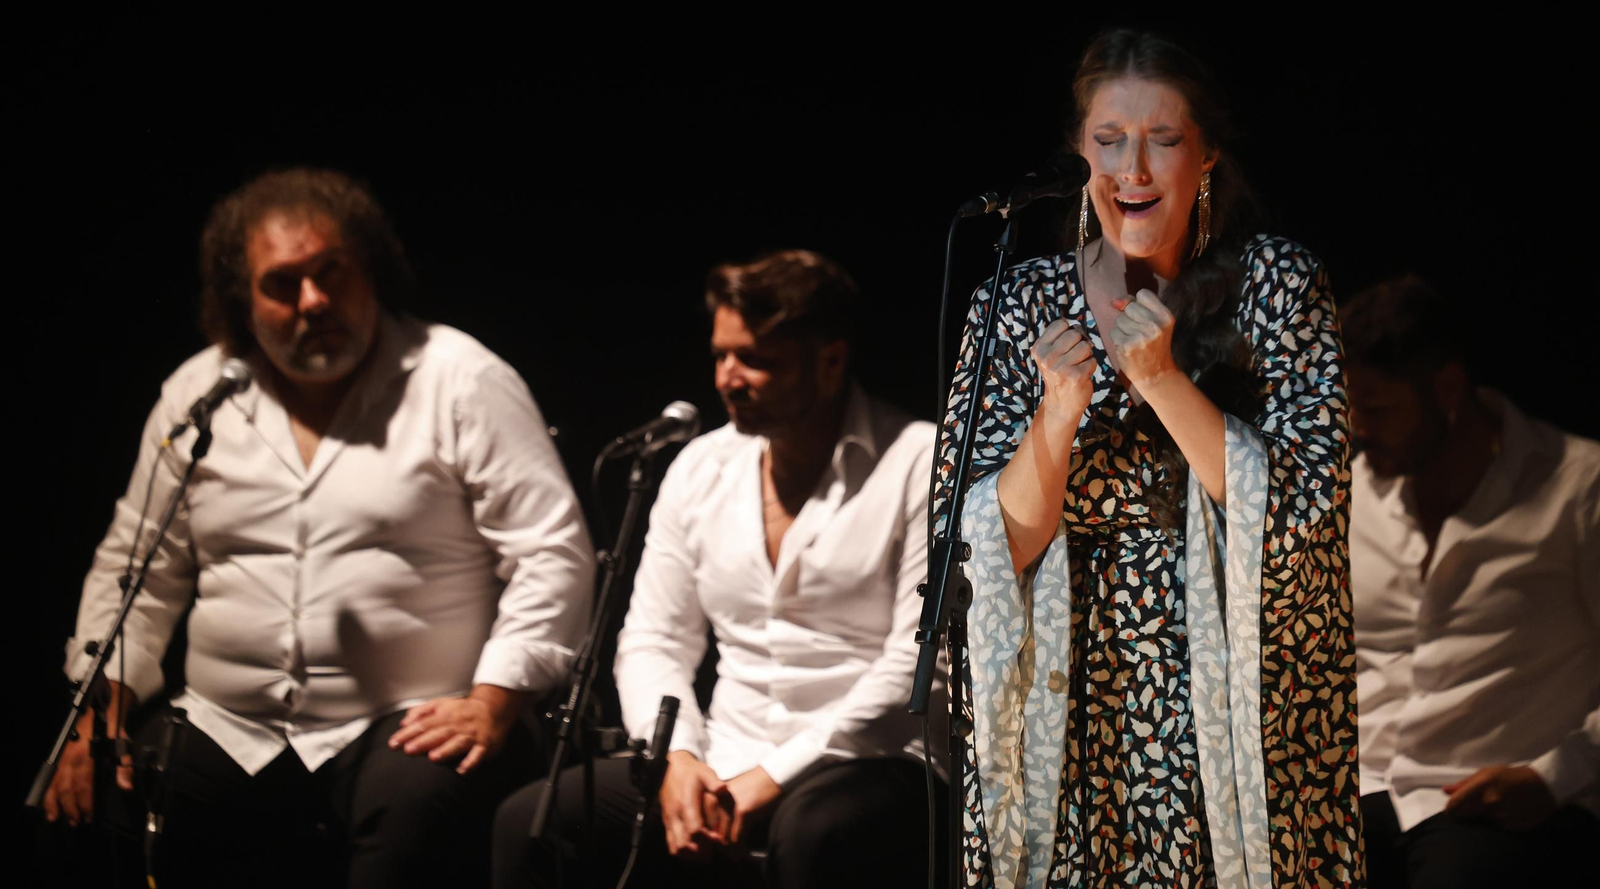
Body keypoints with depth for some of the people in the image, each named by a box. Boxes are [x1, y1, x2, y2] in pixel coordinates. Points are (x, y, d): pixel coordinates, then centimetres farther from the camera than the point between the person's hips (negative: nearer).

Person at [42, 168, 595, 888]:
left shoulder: (462, 383, -1)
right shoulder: (195, 396, 12)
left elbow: (552, 553, -5)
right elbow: (137, 570, 18)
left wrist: (492, 703, -14)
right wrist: (102, 713, 6)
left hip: (408, 723, -4)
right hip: (228, 734, 4)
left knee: (418, 807, -36)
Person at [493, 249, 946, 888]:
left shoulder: (917, 465, -4)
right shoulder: (700, 468, 15)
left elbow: (921, 664, -11)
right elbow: (652, 640, 15)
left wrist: (777, 776, -15)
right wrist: (677, 758, -6)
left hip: (871, 767, -5)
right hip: (722, 771, 5)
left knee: (813, 832, -40)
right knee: (526, 824, -16)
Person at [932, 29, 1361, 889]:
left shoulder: (1279, 284, -5)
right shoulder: (1017, 304, -1)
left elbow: (1302, 511, -12)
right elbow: (988, 545, -4)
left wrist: (1161, 379, -20)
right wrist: (1059, 415, -21)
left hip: (1245, 711, -1)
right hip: (1071, 729, 1)